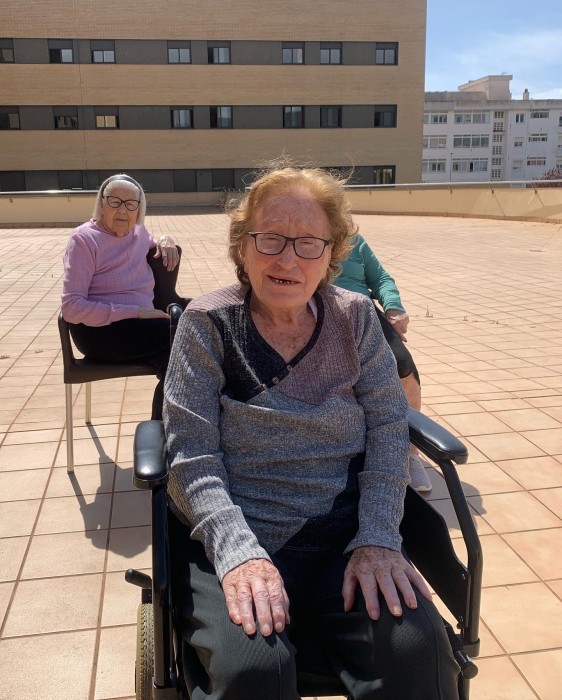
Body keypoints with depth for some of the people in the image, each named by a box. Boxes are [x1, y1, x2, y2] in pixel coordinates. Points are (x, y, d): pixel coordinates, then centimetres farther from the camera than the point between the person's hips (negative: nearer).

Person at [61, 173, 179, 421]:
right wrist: (134, 312, -22)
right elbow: (72, 307, -15)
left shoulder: (138, 232, 12)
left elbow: (152, 244, 38)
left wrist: (165, 241, 10)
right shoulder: (84, 239, -7)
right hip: (98, 329, -6)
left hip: (140, 323, 6)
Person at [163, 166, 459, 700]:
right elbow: (192, 455, -9)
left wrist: (378, 539, -12)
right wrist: (239, 552, -22)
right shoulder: (208, 323, -4)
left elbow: (388, 429, 1)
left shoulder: (355, 318, 4)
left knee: (416, 649, -21)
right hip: (230, 540, -2)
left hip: (343, 535, 3)